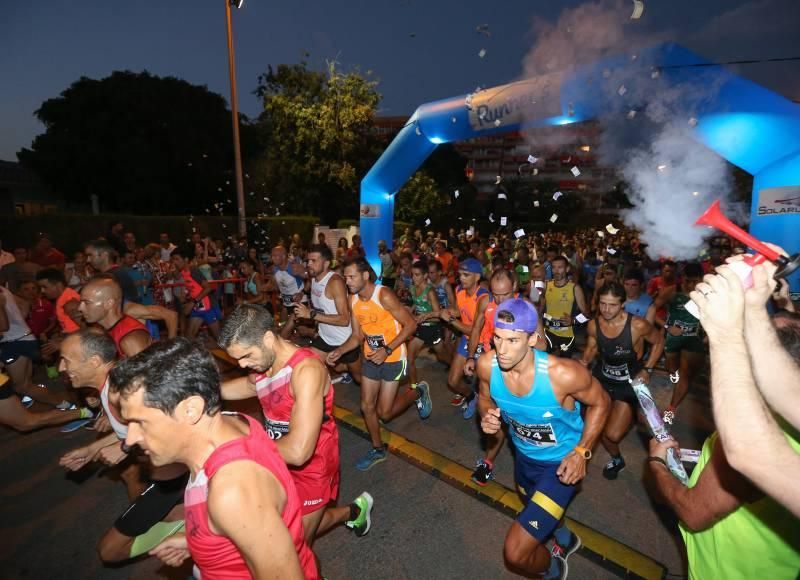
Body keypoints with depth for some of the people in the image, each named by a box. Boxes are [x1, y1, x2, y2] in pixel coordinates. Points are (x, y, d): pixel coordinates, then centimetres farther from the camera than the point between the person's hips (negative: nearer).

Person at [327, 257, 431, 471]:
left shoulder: (384, 296, -23)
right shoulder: (353, 301, -3)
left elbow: (411, 324, -20)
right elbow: (357, 336, 5)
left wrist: (387, 350, -25)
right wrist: (339, 351, -12)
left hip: (393, 358, -6)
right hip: (370, 358, 6)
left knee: (384, 412, 0)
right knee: (367, 407, 10)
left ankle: (418, 393, 26)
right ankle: (378, 450, 33)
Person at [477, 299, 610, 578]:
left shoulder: (564, 374, -36)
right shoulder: (487, 364, -25)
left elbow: (600, 403, -14)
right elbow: (485, 397, -2)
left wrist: (581, 451, -20)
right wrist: (487, 416, -24)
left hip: (561, 462, -5)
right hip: (523, 455, 5)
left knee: (515, 553, -9)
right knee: (537, 511, 35)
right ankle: (565, 538, 73)